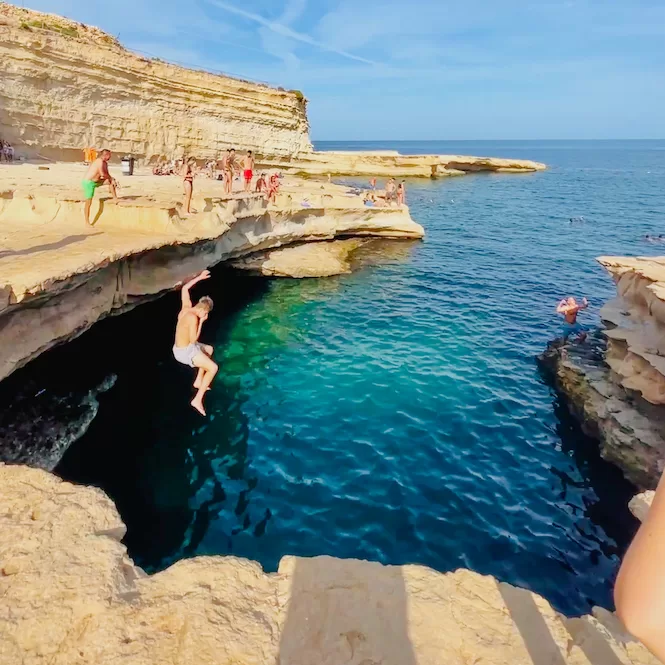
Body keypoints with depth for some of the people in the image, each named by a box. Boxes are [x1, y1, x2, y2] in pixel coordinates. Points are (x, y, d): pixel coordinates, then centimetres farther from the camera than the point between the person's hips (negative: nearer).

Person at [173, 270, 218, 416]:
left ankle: (198, 381, 32)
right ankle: (198, 400, -10)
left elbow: (185, 288, 15)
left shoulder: (187, 307, 0)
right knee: (213, 368, -12)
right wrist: (201, 322, -17)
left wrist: (199, 277, 16)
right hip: (185, 352, -10)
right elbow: (193, 340, -23)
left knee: (209, 350, 31)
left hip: (180, 348, 10)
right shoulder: (193, 317, -26)